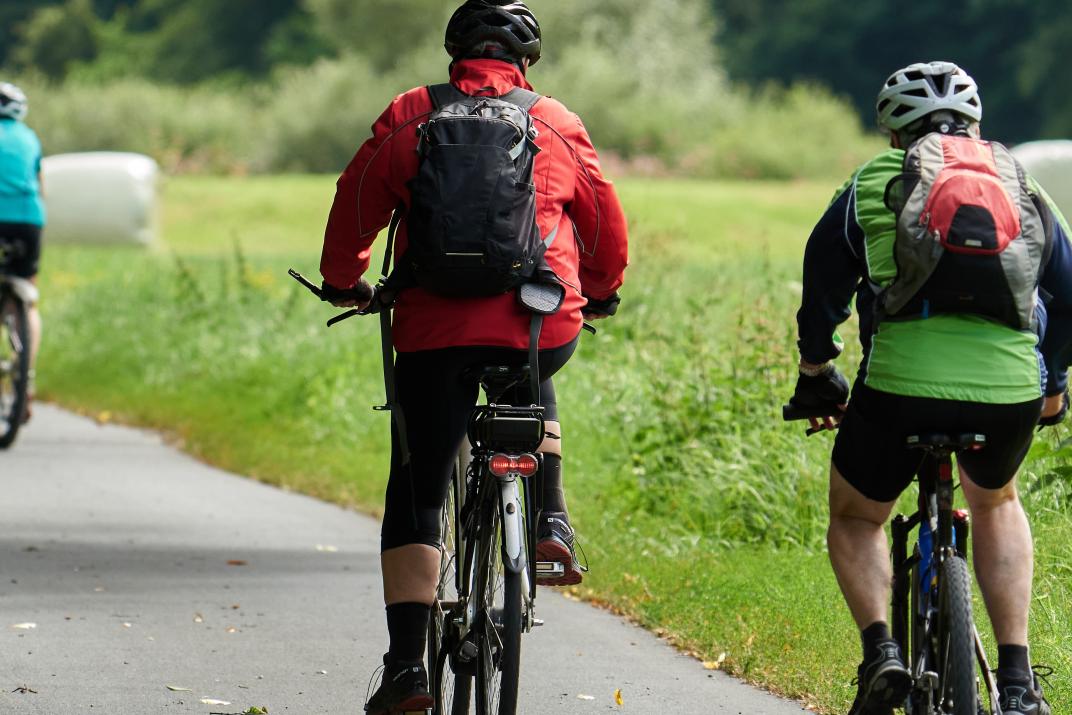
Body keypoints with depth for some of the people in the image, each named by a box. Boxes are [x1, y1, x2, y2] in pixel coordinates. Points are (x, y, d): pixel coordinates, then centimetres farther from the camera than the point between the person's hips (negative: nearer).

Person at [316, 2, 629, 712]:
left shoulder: (409, 118, 6)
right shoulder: (559, 125, 9)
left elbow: (354, 207, 11)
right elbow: (608, 226, 16)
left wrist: (344, 281, 30)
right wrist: (601, 293, 36)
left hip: (435, 332, -1)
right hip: (544, 330, 1)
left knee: (416, 498, 5)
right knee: (535, 385, 38)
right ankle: (552, 523, 22)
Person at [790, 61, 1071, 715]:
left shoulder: (870, 185, 15)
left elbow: (822, 293, 22)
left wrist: (817, 375, 40)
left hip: (901, 384, -2)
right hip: (1011, 387, 2)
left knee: (855, 519, 24)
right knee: (997, 504, 32)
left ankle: (880, 648, -1)